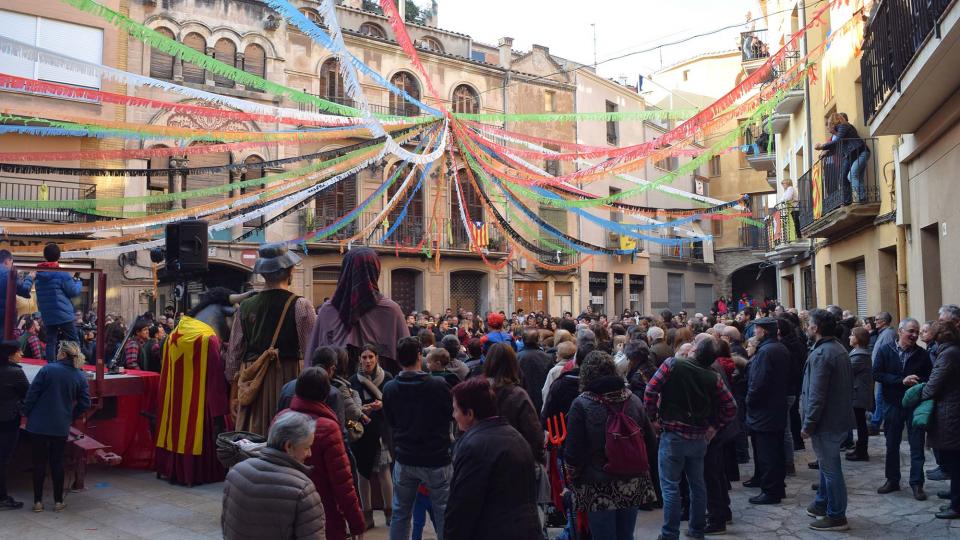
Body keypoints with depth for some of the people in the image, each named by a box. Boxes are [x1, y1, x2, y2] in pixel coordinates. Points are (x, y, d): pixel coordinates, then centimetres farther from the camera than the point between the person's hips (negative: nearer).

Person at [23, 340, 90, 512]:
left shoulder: (48, 369, -10)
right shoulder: (80, 376, -1)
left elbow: (32, 393, -9)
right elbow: (84, 403, 0)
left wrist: (26, 414, 3)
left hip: (39, 424, -2)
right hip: (61, 426, 2)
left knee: (39, 462, 8)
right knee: (57, 462, 11)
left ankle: (38, 501, 14)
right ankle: (58, 501, 14)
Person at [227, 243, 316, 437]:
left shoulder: (245, 307, 6)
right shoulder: (301, 306, -7)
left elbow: (234, 353, 11)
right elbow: (312, 354, -8)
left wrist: (234, 393, 21)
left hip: (252, 384, 4)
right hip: (289, 381, -4)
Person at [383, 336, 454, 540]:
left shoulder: (389, 388, -8)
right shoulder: (439, 385, -17)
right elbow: (451, 412, 1)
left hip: (404, 459, 3)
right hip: (437, 458, -3)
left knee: (400, 513, 15)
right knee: (444, 512, 9)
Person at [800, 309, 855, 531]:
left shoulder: (821, 354, -22)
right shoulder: (838, 348, 10)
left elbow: (817, 395, -25)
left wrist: (808, 425, -18)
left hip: (827, 421, -10)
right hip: (840, 417, 10)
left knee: (830, 467, 1)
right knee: (828, 463, 22)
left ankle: (836, 517, 11)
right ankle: (822, 504, 36)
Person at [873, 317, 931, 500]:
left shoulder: (922, 354, 0)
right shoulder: (885, 351, -3)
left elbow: (930, 377, 3)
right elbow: (877, 374, -9)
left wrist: (919, 382, -18)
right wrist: (902, 380, -19)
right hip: (893, 404, 0)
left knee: (917, 446, 3)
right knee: (892, 445, 11)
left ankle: (917, 484, 13)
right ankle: (892, 480, 24)